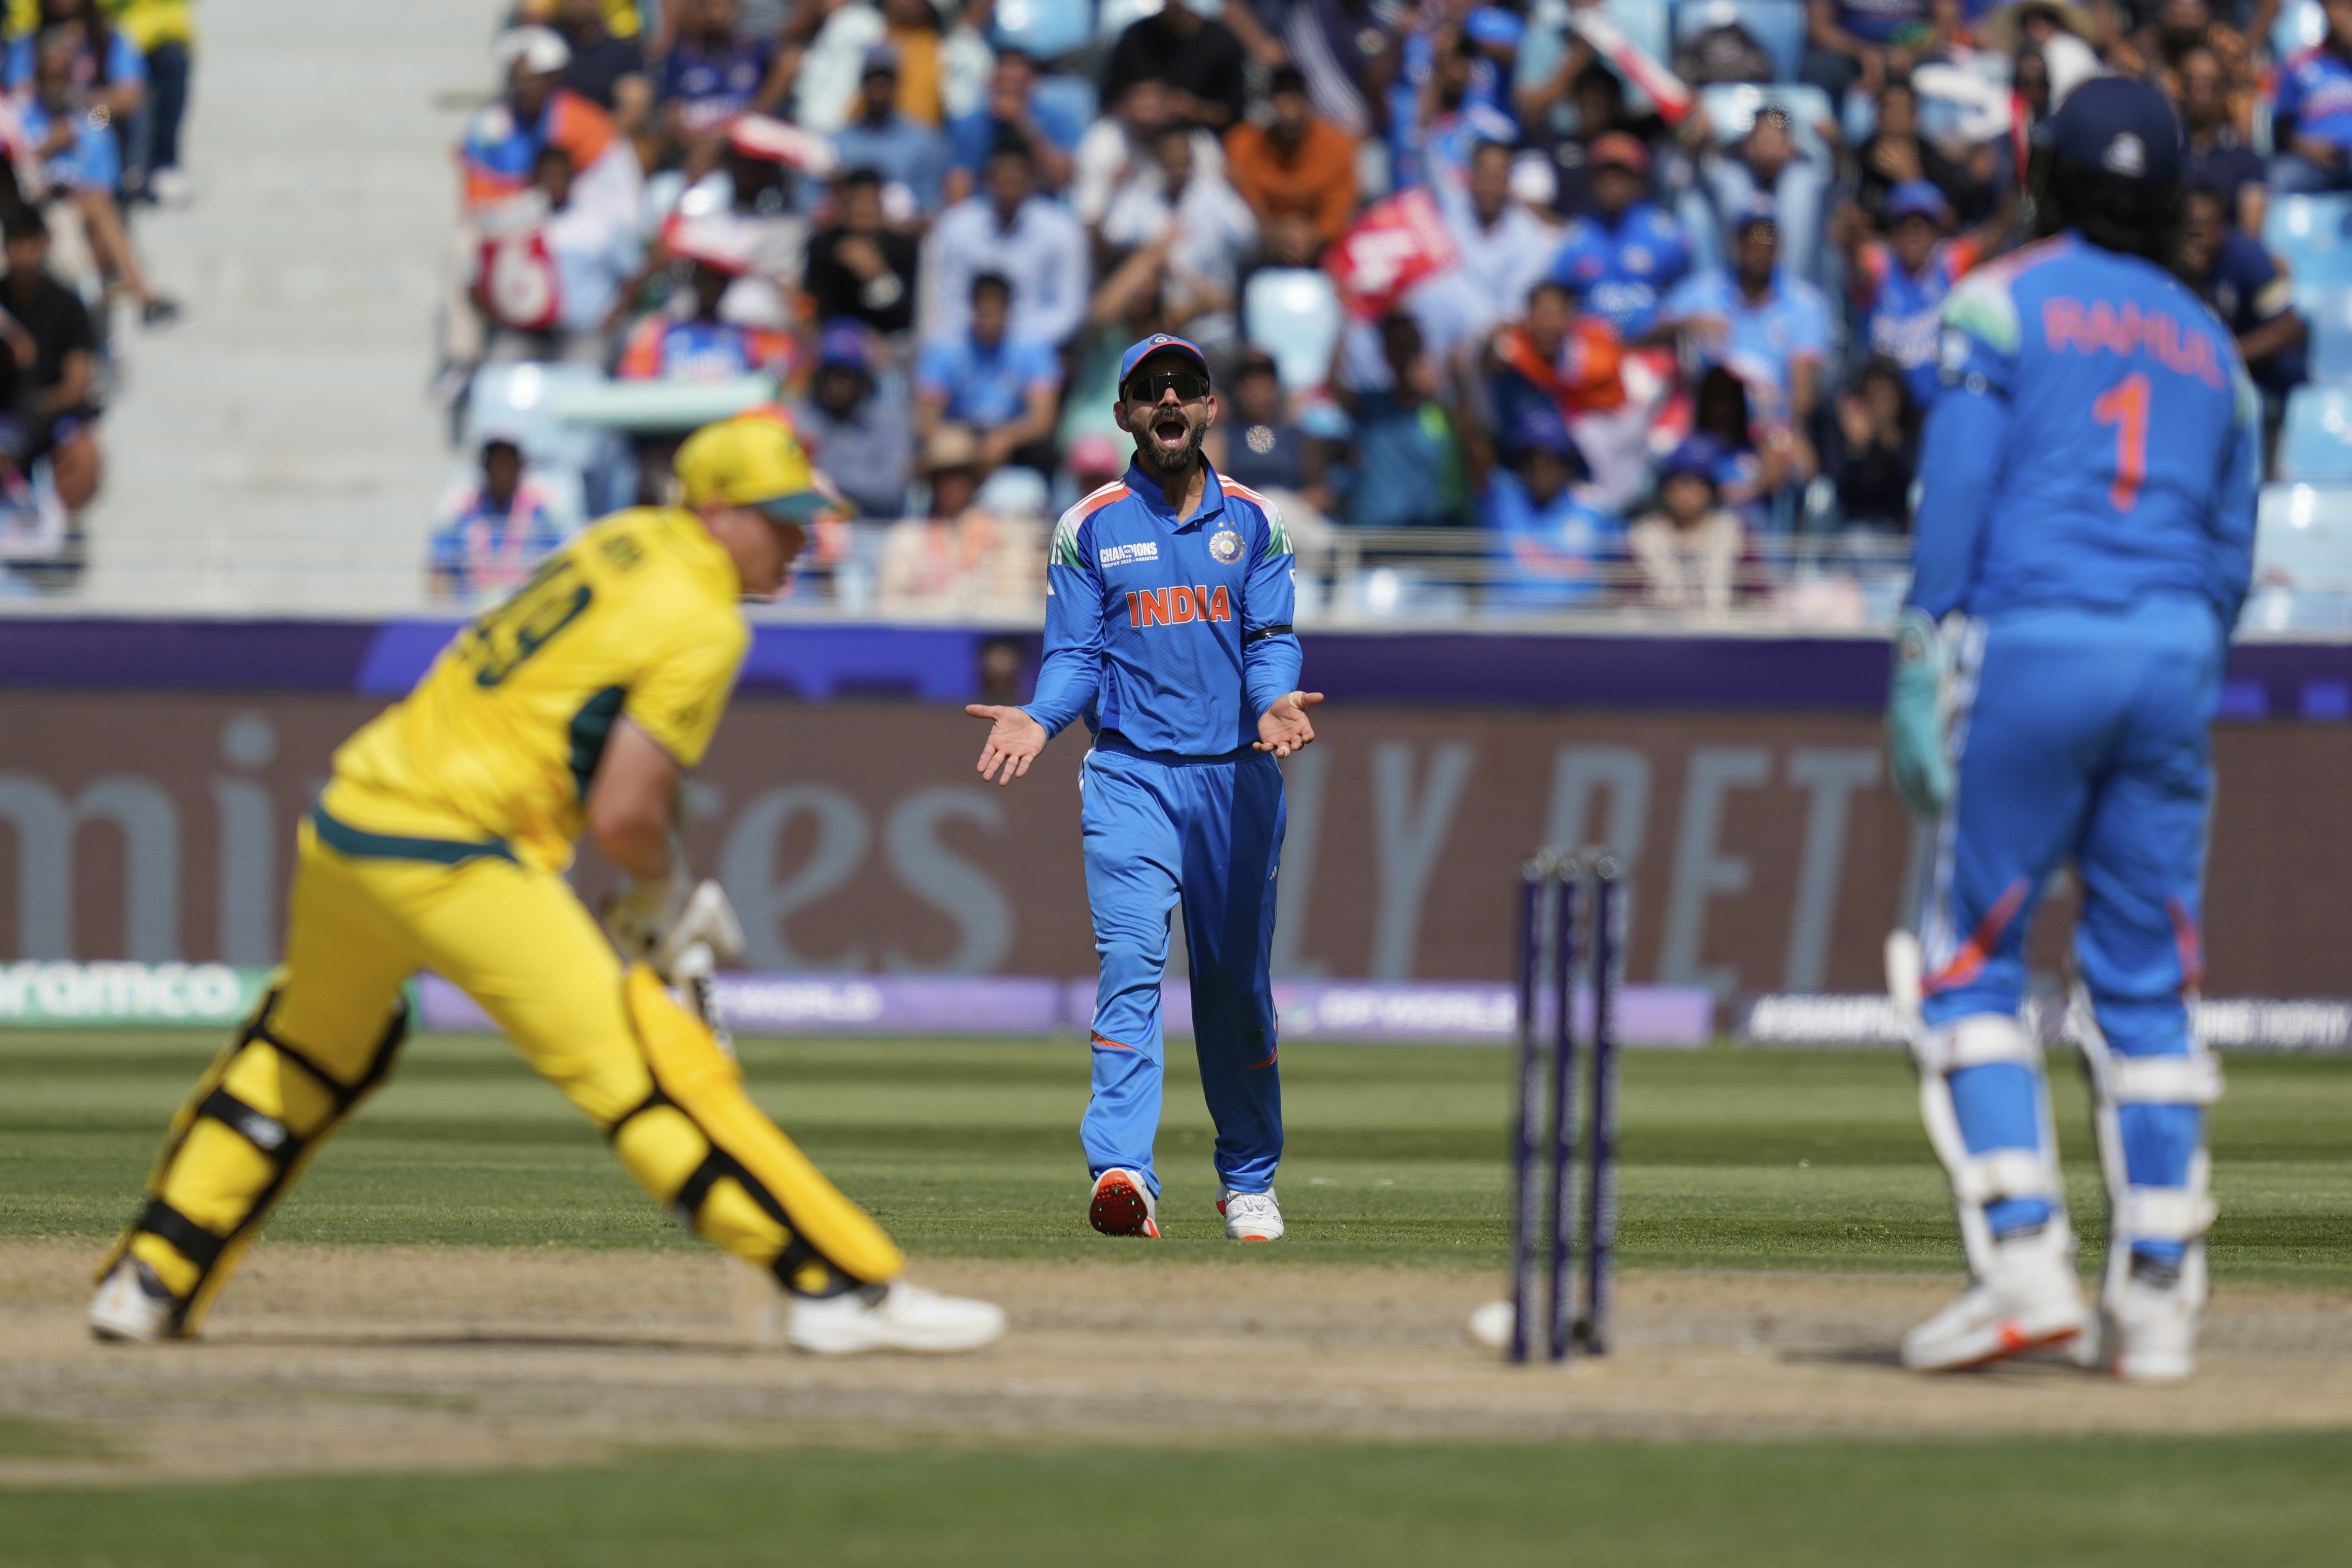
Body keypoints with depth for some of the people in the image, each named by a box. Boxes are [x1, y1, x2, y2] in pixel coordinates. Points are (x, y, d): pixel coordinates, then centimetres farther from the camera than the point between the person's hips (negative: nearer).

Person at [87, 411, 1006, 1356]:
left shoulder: (621, 543, 16)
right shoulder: (701, 625, -9)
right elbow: (623, 816, -15)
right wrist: (661, 891, 6)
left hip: (344, 820, 9)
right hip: (458, 858, -9)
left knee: (304, 1055, 28)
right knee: (653, 1064, -8)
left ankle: (151, 1282, 33)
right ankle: (846, 1286, -11)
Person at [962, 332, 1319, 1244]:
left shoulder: (1254, 523, 9)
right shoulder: (1089, 529, 7)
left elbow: (1272, 640, 1)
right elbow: (1076, 657, 3)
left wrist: (1276, 700, -20)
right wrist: (1038, 719, -16)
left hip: (1237, 775, 2)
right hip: (1130, 775, -2)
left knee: (1237, 982, 9)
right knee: (1130, 965, -18)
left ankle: (1248, 1180, 25)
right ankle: (1123, 1177, -30)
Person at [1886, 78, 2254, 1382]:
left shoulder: (2000, 305, 2)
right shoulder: (2209, 344, 18)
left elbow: (1954, 500, -7)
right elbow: (2229, 552, 17)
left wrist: (1919, 682, -7)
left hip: (2029, 645, -5)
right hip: (2173, 661, 5)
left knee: (1967, 962, 2)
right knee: (2147, 980, 8)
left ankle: (2021, 1254, -11)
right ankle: (2157, 1292, 4)